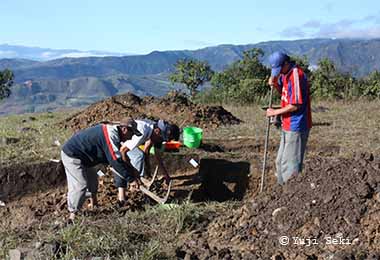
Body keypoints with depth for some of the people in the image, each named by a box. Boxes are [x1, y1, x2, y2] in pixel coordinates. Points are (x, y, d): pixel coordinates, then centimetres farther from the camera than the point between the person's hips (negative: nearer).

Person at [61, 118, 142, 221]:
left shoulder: (112, 132, 7)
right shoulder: (110, 135, -25)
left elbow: (118, 158, 13)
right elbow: (116, 161, -28)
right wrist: (131, 177, -20)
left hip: (81, 155, 11)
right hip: (72, 155, -11)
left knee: (93, 180, 20)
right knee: (80, 185, -12)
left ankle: (93, 203, 31)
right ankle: (73, 215, -4)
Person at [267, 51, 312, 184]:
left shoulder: (296, 75, -21)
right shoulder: (285, 73, 7)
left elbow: (295, 105, -23)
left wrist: (275, 112, -12)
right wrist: (275, 84, 0)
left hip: (296, 127, -10)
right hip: (288, 125, 10)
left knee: (291, 164, -2)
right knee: (280, 161, 20)